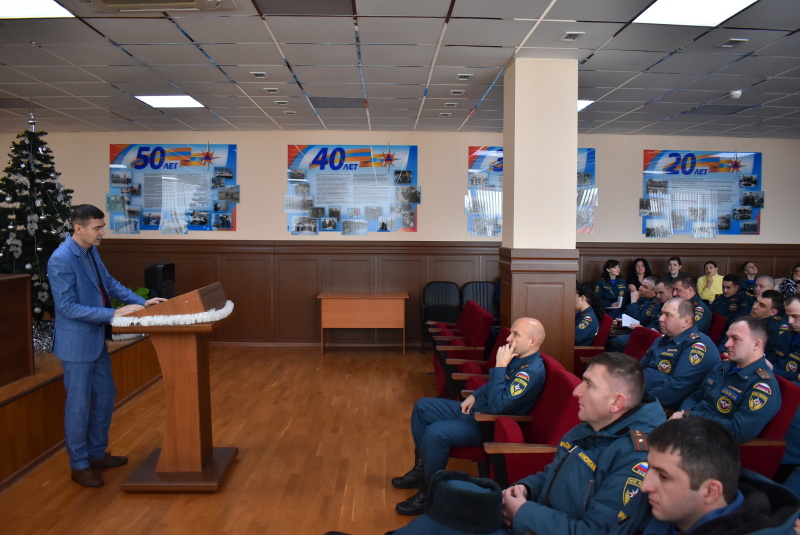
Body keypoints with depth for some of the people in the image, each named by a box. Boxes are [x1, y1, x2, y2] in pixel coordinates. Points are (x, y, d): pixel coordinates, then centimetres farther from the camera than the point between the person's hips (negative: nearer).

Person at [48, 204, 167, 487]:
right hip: (76, 343, -9)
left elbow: (109, 283, 13)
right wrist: (113, 314, -27)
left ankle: (97, 453, 33)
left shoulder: (91, 251, 4)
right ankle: (79, 465, 21)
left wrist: (142, 302, 4)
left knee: (105, 395, 17)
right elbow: (67, 307, -24)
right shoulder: (61, 260, -23)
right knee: (79, 404, 4)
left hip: (96, 339, 9)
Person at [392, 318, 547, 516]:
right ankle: (421, 469, 20)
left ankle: (428, 495, -9)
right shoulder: (517, 358, 4)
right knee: (422, 406, 11)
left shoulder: (533, 371, -25)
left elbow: (498, 406, -32)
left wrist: (500, 366, -28)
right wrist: (474, 395, 6)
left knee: (435, 433, -29)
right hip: (474, 409, 10)